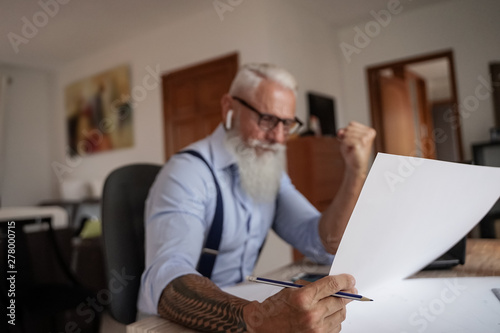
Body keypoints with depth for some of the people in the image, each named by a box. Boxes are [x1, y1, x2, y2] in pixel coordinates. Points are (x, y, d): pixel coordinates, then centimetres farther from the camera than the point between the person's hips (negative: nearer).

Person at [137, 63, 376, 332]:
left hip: (241, 304, 6)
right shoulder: (187, 173, -19)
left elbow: (325, 245, -3)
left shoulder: (271, 173, 4)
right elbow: (165, 280, -34)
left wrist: (356, 172, -14)